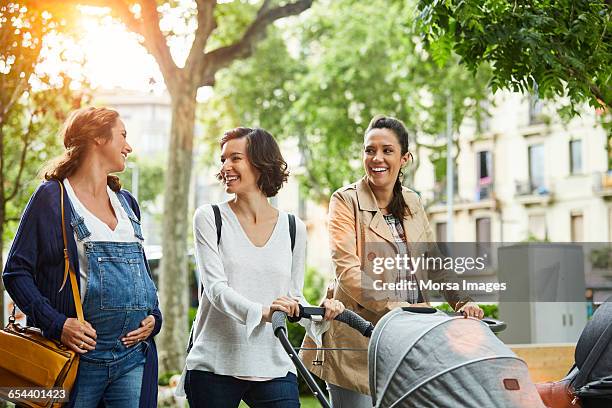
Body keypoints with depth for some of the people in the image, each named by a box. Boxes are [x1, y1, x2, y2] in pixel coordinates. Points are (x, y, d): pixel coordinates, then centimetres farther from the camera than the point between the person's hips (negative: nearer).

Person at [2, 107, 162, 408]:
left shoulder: (126, 202, 17)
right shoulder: (51, 197, -3)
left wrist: (153, 316, 6)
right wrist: (57, 324, -17)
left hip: (134, 356, 6)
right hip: (81, 357, -5)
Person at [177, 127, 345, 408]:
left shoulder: (293, 228, 8)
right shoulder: (209, 218, 0)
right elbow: (216, 287, -11)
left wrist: (320, 312, -8)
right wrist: (261, 312, -29)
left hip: (274, 368, 2)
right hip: (215, 367, -1)